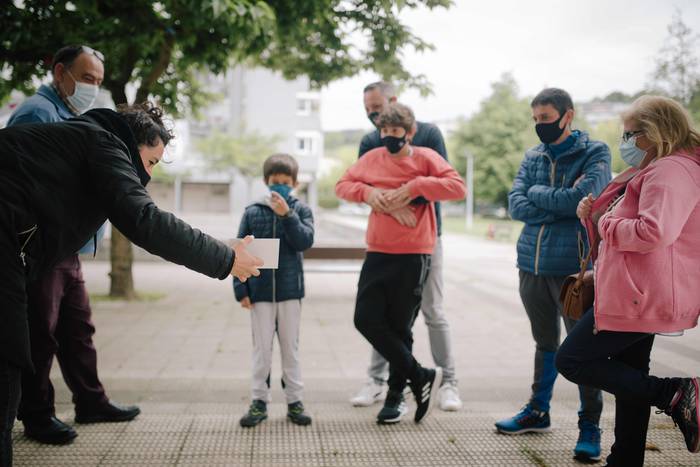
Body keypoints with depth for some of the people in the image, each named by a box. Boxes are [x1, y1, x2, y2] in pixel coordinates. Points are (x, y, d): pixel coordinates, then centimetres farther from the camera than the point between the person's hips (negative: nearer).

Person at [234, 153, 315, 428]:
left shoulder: (300, 210, 1)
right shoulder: (252, 212, 2)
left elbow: (305, 241, -13)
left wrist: (287, 214, -20)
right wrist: (241, 289, -3)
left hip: (290, 290, 0)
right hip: (260, 291, 0)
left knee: (290, 347, 9)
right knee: (262, 348, 6)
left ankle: (295, 400, 17)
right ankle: (260, 401, 14)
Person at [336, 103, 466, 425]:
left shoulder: (425, 158, -4)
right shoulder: (372, 159, 7)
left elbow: (458, 187, -15)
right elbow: (342, 185, 16)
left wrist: (413, 186, -20)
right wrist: (366, 191, -5)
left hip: (413, 256, -4)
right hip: (377, 253, 5)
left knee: (399, 326, 4)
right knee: (366, 319, -2)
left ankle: (396, 394, 23)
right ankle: (422, 377, 11)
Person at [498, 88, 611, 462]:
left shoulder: (594, 153, -4)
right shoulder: (533, 157, 10)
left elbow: (582, 197, -20)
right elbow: (517, 206, -2)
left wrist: (537, 194, -7)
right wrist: (561, 202, -13)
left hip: (574, 265, -5)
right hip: (532, 263, 5)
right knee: (545, 343, 18)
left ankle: (589, 426, 12)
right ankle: (538, 410, 32)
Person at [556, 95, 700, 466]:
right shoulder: (659, 170, 18)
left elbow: (654, 232, -31)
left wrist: (606, 222, -15)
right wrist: (594, 216, 8)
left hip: (640, 296, -11)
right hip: (641, 296, 11)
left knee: (571, 360, -6)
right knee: (629, 377, 17)